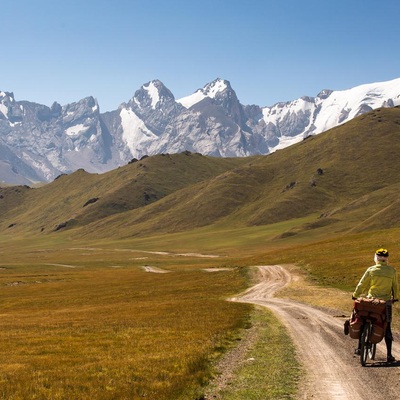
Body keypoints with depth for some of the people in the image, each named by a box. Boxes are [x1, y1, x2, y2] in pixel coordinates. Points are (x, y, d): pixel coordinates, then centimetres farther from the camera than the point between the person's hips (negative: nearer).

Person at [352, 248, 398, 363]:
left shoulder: (371, 270, -4)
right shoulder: (392, 271, -2)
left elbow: (362, 284, 1)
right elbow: (395, 286, 8)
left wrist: (355, 296, 15)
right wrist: (395, 297, 25)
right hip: (386, 303, 0)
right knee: (387, 329, 5)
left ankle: (360, 348, 20)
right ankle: (389, 355, 1)